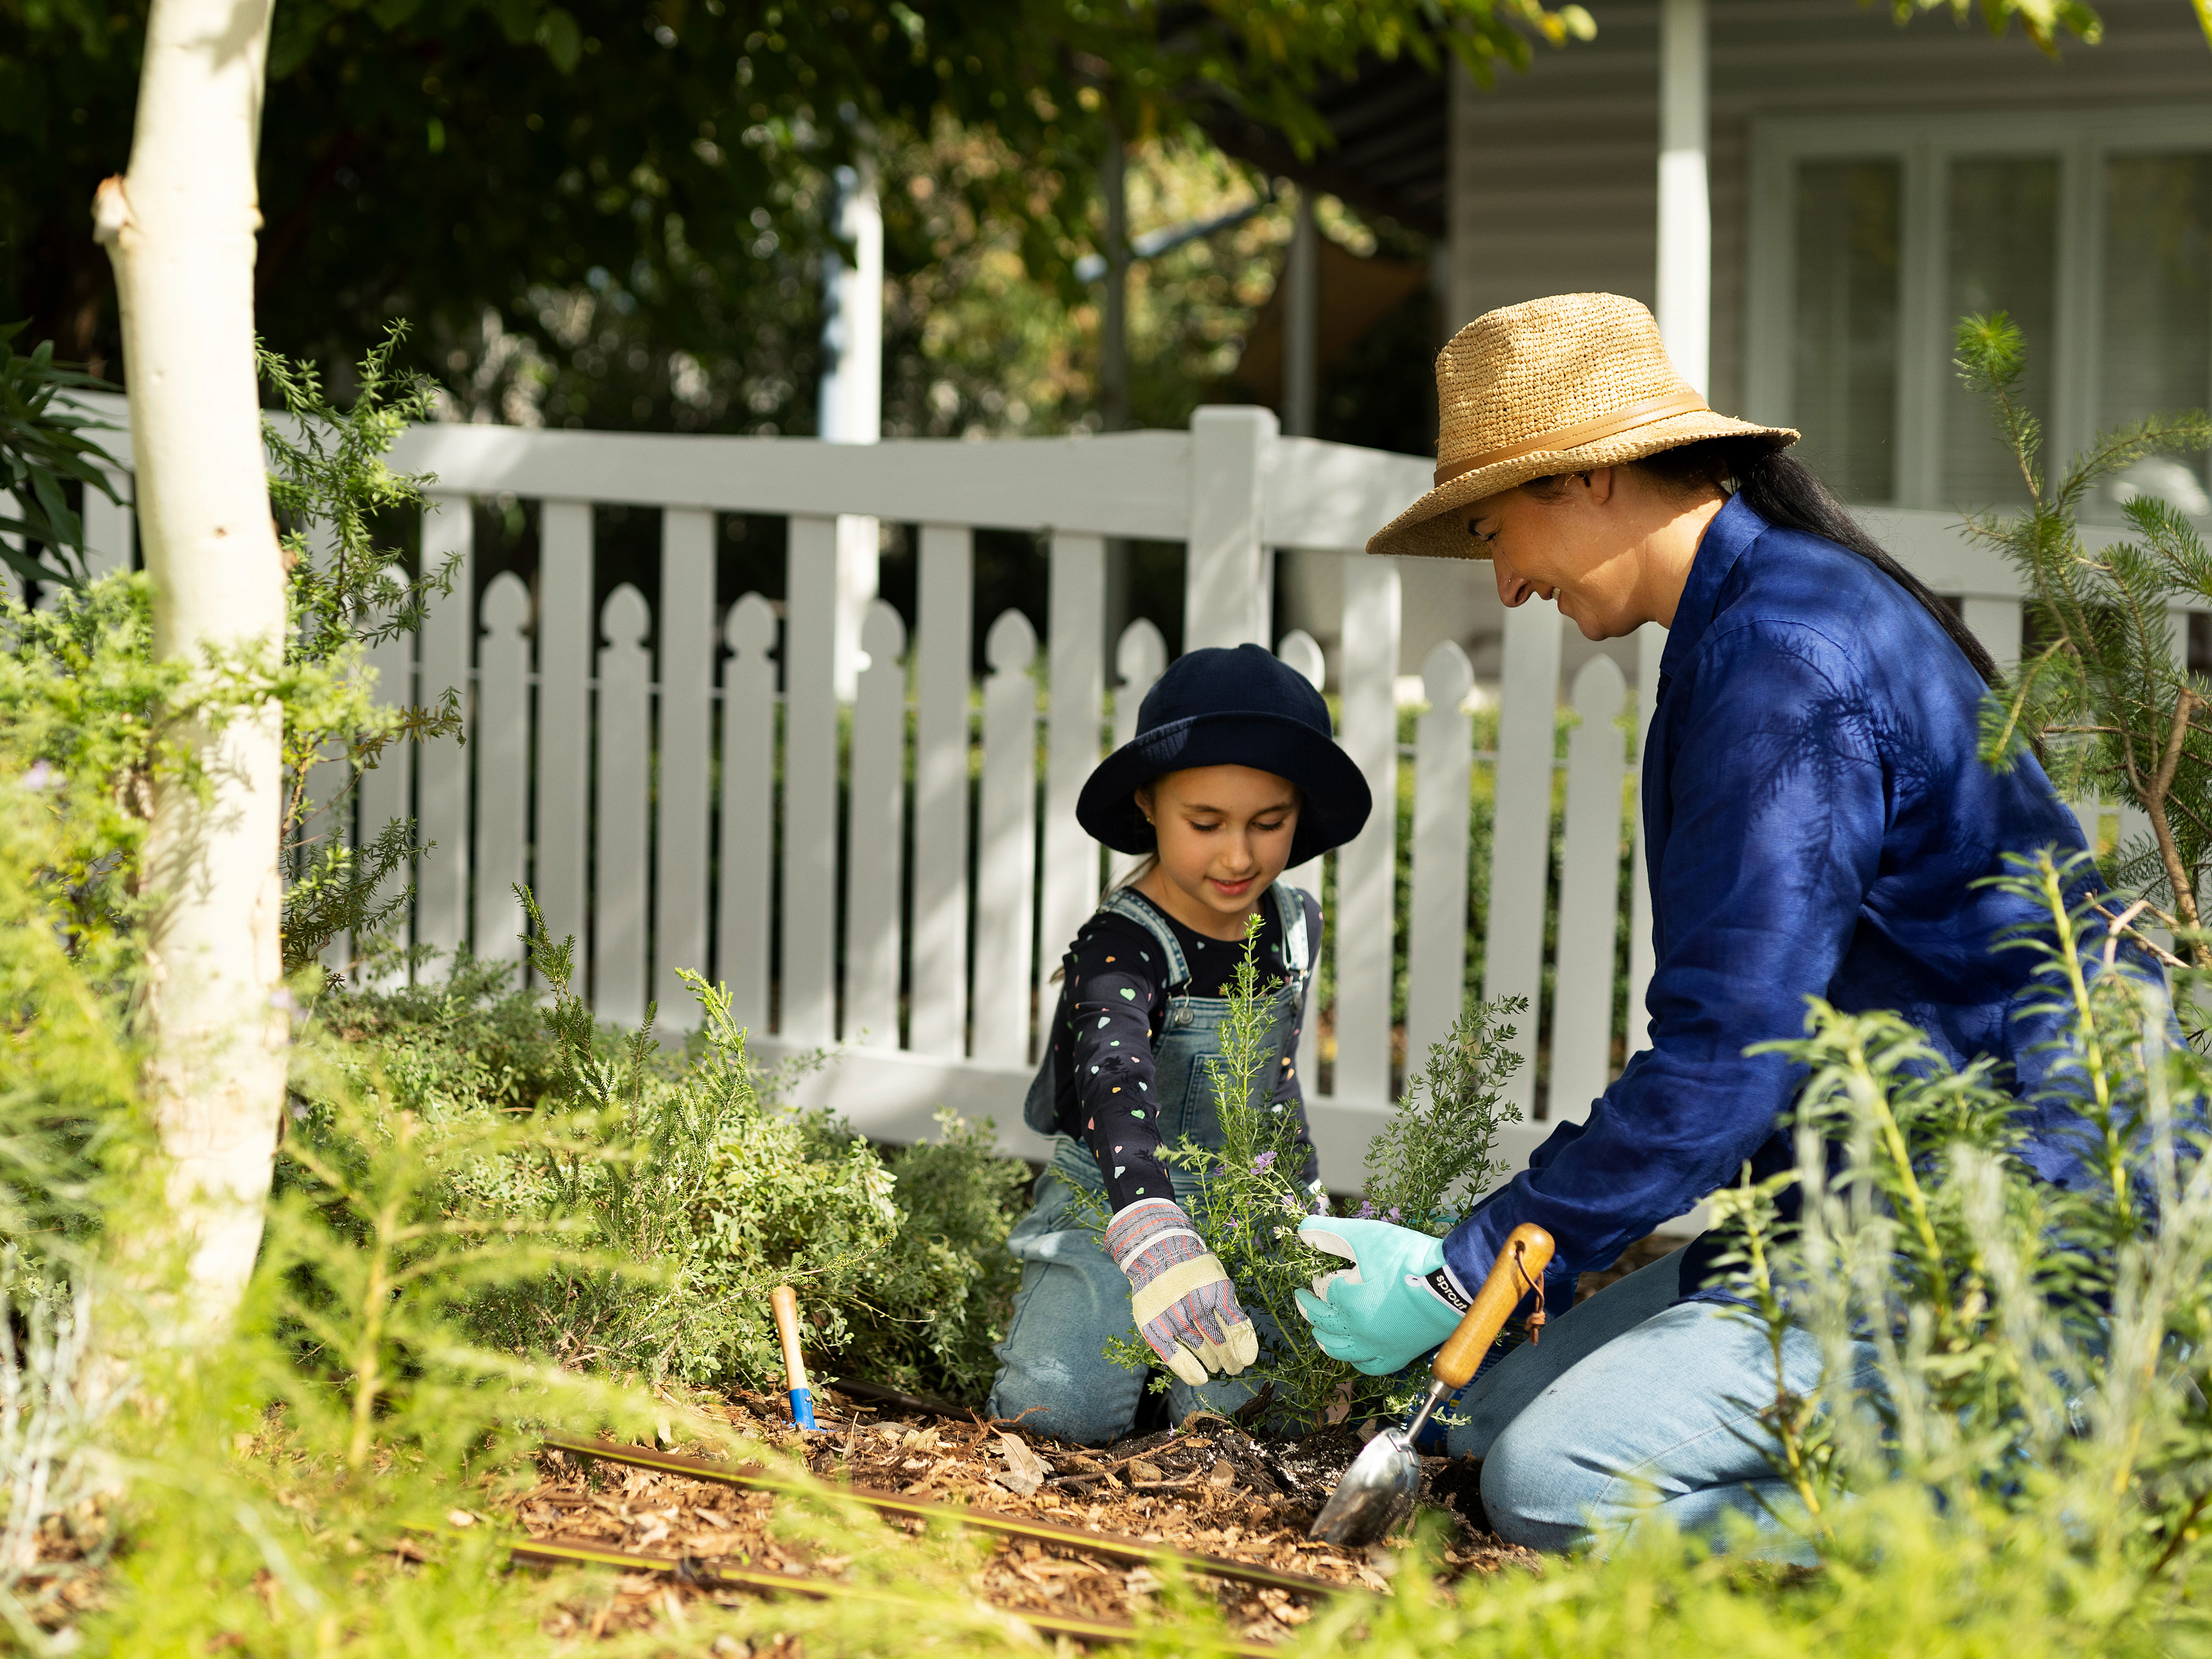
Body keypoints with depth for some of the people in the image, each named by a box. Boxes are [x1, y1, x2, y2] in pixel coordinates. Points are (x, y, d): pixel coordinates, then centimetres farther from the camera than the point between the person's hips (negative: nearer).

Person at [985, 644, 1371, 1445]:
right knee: (1060, 1408, -22)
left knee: (1238, 1406, -21)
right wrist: (1155, 1239, -58)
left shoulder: (1296, 924, 0)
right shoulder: (1121, 949, -22)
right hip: (1111, 1215, -4)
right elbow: (1116, 1080, -42)